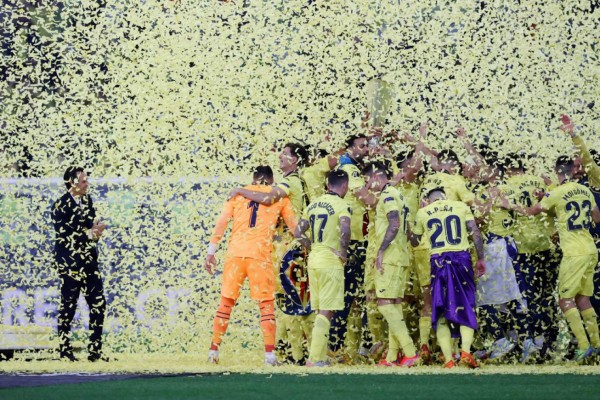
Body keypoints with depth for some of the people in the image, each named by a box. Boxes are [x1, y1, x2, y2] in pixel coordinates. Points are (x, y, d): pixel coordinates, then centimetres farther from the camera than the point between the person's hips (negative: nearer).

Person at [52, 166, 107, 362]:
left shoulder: (87, 200, 9)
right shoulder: (61, 206, -12)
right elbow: (63, 236, -17)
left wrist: (96, 231, -8)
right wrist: (89, 234, -20)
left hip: (89, 262, 7)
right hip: (70, 264, -7)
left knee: (98, 304, 4)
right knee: (68, 307, 1)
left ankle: (95, 350, 10)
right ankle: (64, 350, 10)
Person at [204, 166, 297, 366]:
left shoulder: (238, 193, 16)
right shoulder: (279, 196, 13)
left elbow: (221, 222, 7)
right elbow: (293, 226, 13)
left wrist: (211, 251, 7)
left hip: (235, 253, 2)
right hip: (260, 255, -2)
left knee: (226, 302, 9)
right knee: (266, 304, 3)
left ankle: (214, 350, 8)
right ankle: (270, 354, -5)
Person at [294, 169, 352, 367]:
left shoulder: (314, 204, 11)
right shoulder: (341, 205, -9)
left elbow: (298, 233, 12)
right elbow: (345, 230, -27)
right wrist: (344, 253, -14)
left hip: (313, 261, 7)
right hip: (331, 262, -7)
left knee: (320, 311, 16)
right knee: (326, 312, -4)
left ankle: (321, 356, 19)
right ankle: (315, 358, -9)